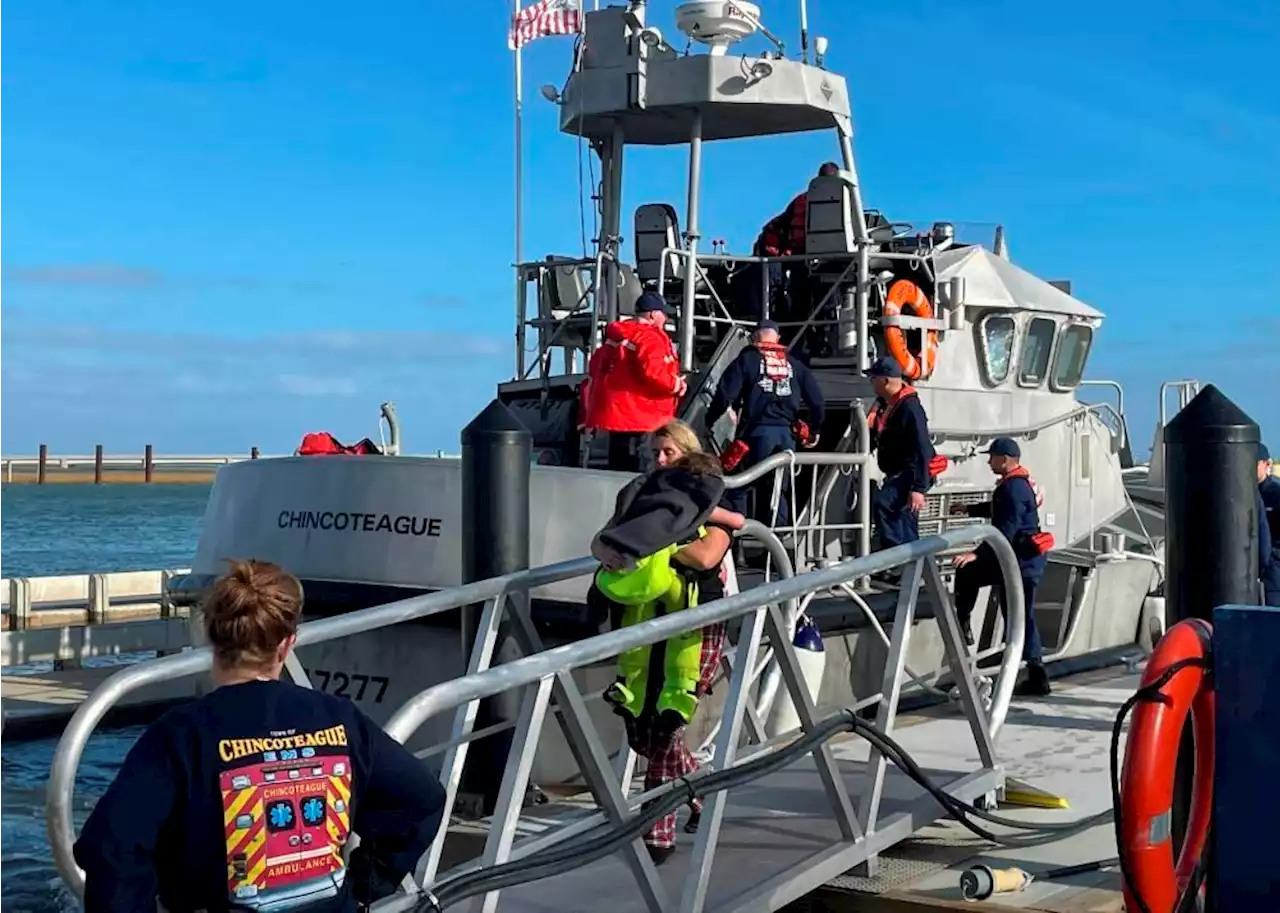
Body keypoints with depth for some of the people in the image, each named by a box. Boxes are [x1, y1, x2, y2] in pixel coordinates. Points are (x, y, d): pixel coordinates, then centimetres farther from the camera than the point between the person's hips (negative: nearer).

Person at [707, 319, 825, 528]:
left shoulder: (747, 360, 5)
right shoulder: (794, 364, 18)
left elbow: (725, 394, -5)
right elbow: (816, 399, 16)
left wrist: (709, 421, 6)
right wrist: (814, 430, 28)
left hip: (758, 431, -4)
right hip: (787, 433, 4)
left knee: (738, 485, 2)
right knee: (773, 486, 15)